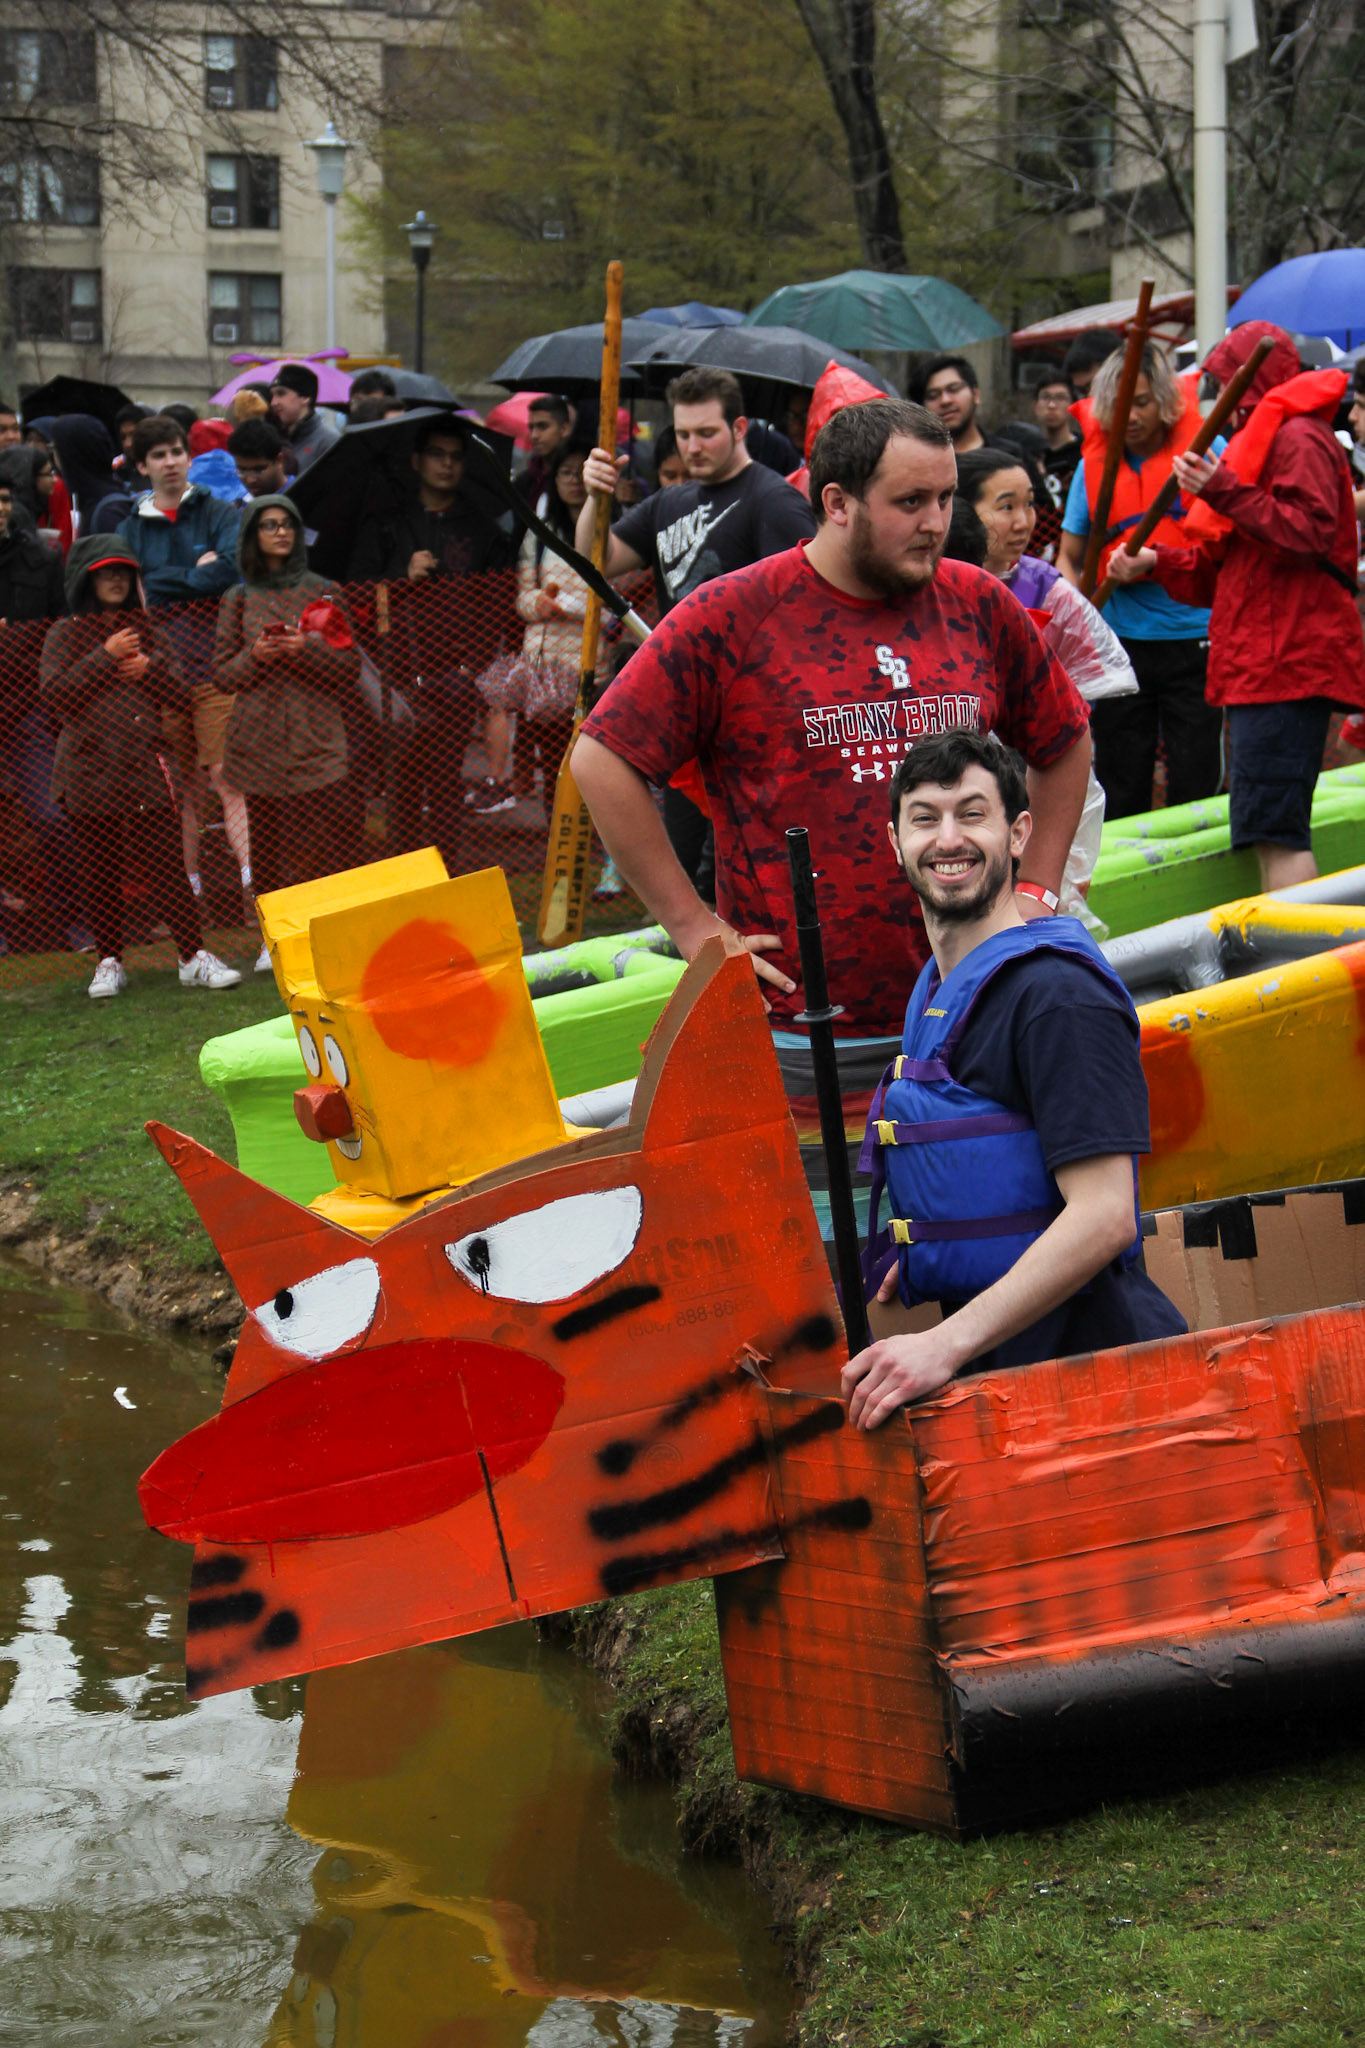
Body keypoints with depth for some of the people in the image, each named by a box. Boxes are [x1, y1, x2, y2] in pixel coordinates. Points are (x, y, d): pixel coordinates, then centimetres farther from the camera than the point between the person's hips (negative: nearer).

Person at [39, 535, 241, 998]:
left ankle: (193, 958, -5)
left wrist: (148, 669, -6)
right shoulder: (65, 634, 6)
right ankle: (109, 961, 13)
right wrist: (105, 657, -12)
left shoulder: (144, 630, 14)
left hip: (146, 765, 1)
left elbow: (178, 694, 13)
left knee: (166, 863, -6)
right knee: (99, 873, 3)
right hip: (89, 769, -1)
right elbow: (55, 694, -9)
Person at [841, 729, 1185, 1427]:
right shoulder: (936, 992, 16)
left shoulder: (1057, 994, -14)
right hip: (987, 1358, 8)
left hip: (1081, 1356, -8)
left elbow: (1103, 1217, -23)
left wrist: (946, 1346, -27)